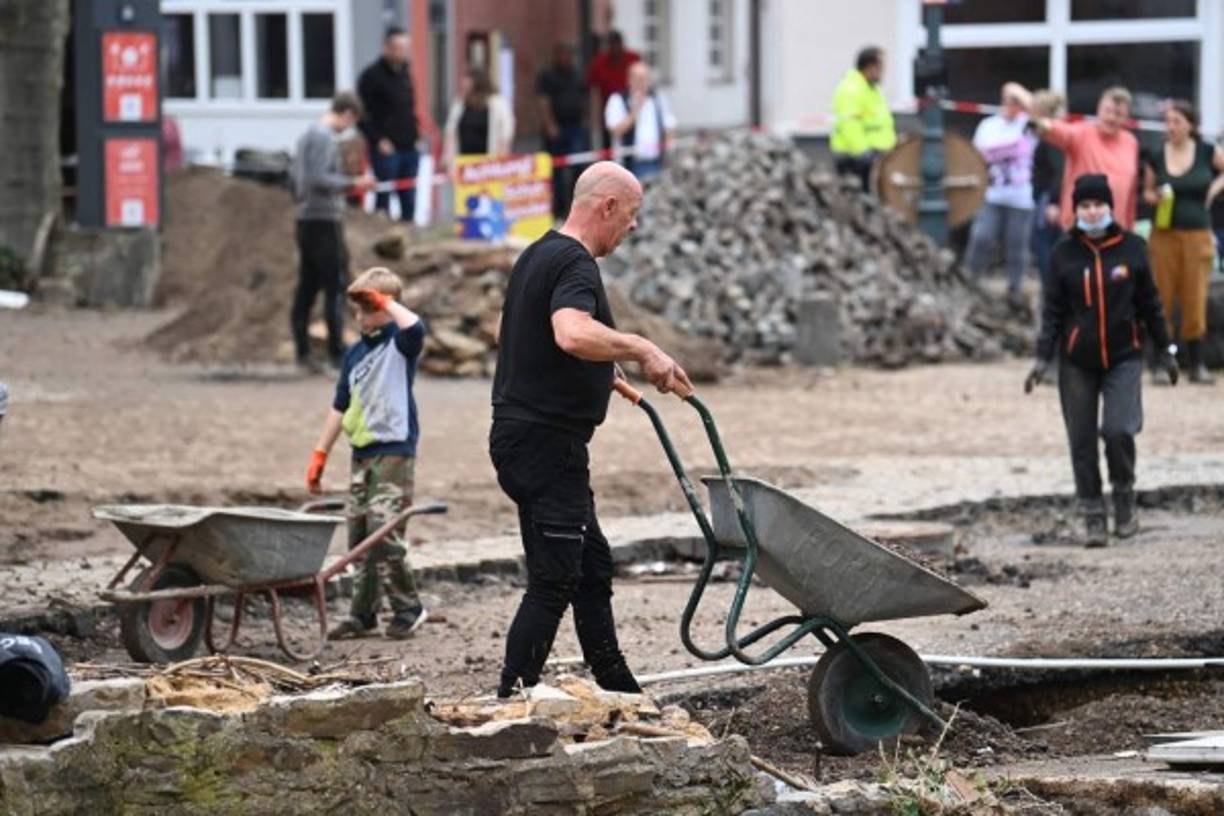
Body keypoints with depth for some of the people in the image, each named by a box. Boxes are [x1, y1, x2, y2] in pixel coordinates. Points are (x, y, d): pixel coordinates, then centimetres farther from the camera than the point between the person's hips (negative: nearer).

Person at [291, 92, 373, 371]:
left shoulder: (307, 135, 17)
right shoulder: (325, 138, -12)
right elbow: (318, 178, -22)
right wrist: (352, 183, -16)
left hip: (305, 221, 9)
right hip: (325, 220, -9)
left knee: (307, 288, 8)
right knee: (335, 286, -6)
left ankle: (302, 351, 8)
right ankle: (336, 350, -7)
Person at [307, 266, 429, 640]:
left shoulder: (400, 342, -6)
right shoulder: (356, 352, 14)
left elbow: (414, 327, -32)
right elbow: (341, 406, 19)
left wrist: (385, 300, -17)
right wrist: (320, 454, 16)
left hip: (394, 451, -7)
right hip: (362, 452, 7)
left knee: (383, 531, -14)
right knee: (358, 534, 8)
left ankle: (408, 607, -1)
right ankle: (363, 614, 15)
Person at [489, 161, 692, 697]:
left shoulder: (539, 255, 17)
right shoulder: (574, 264, -16)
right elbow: (573, 333, -38)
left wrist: (610, 377, 43)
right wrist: (642, 349, -27)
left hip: (522, 434, 11)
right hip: (547, 443, -11)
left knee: (592, 567, 18)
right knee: (554, 582, -9)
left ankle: (618, 693, 26)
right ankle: (511, 706, -9)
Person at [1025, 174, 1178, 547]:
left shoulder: (1131, 248, 0)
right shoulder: (1064, 252, 0)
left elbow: (1149, 304, 8)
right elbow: (1053, 309, 2)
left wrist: (1166, 350, 11)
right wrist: (1043, 357, -5)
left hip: (1123, 358, -1)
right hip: (1077, 362, 1)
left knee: (1118, 430, -16)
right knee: (1082, 440, 2)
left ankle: (1125, 499, 8)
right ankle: (1093, 517, 13)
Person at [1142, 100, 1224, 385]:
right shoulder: (1156, 157, 3)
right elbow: (1147, 191, 13)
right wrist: (1154, 197, -8)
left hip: (1197, 235, -1)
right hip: (1164, 234, 1)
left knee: (1195, 300, 0)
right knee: (1162, 300, 0)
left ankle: (1197, 364, 10)